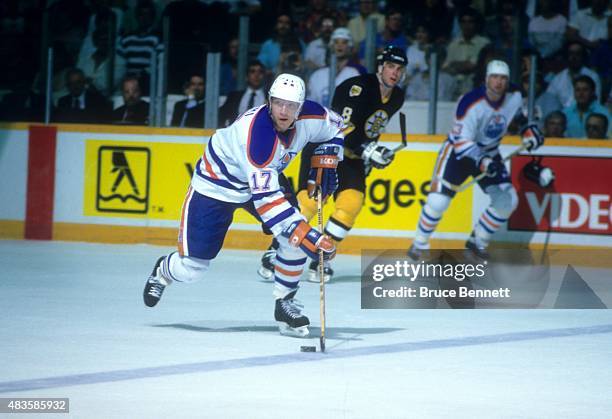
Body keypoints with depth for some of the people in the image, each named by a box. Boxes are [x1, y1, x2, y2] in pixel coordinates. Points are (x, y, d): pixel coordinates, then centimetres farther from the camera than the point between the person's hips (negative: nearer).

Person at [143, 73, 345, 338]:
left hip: (264, 178, 6)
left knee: (297, 236, -17)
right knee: (192, 267, -4)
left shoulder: (307, 117, -20)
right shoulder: (257, 132, -40)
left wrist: (324, 165, -6)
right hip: (215, 185, -6)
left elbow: (334, 127, 7)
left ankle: (285, 305, 1)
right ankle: (163, 271, 33)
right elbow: (265, 197, -43)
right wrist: (307, 236, -46)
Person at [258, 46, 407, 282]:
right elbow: (341, 126, -27)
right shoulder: (357, 86, -21)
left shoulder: (397, 98, 5)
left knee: (351, 203, -14)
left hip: (353, 157, 7)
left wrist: (369, 157, 21)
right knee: (309, 199, -20)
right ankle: (275, 253, -12)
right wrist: (367, 150, -33)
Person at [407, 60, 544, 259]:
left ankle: (477, 241, 14)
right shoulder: (471, 102, -30)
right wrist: (482, 161, -43)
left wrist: (529, 130, -4)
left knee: (507, 200, -3)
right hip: (457, 151, -6)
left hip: (489, 153, 6)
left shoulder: (514, 96, -12)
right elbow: (462, 141, -30)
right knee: (439, 200, -16)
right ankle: (419, 244, 6)